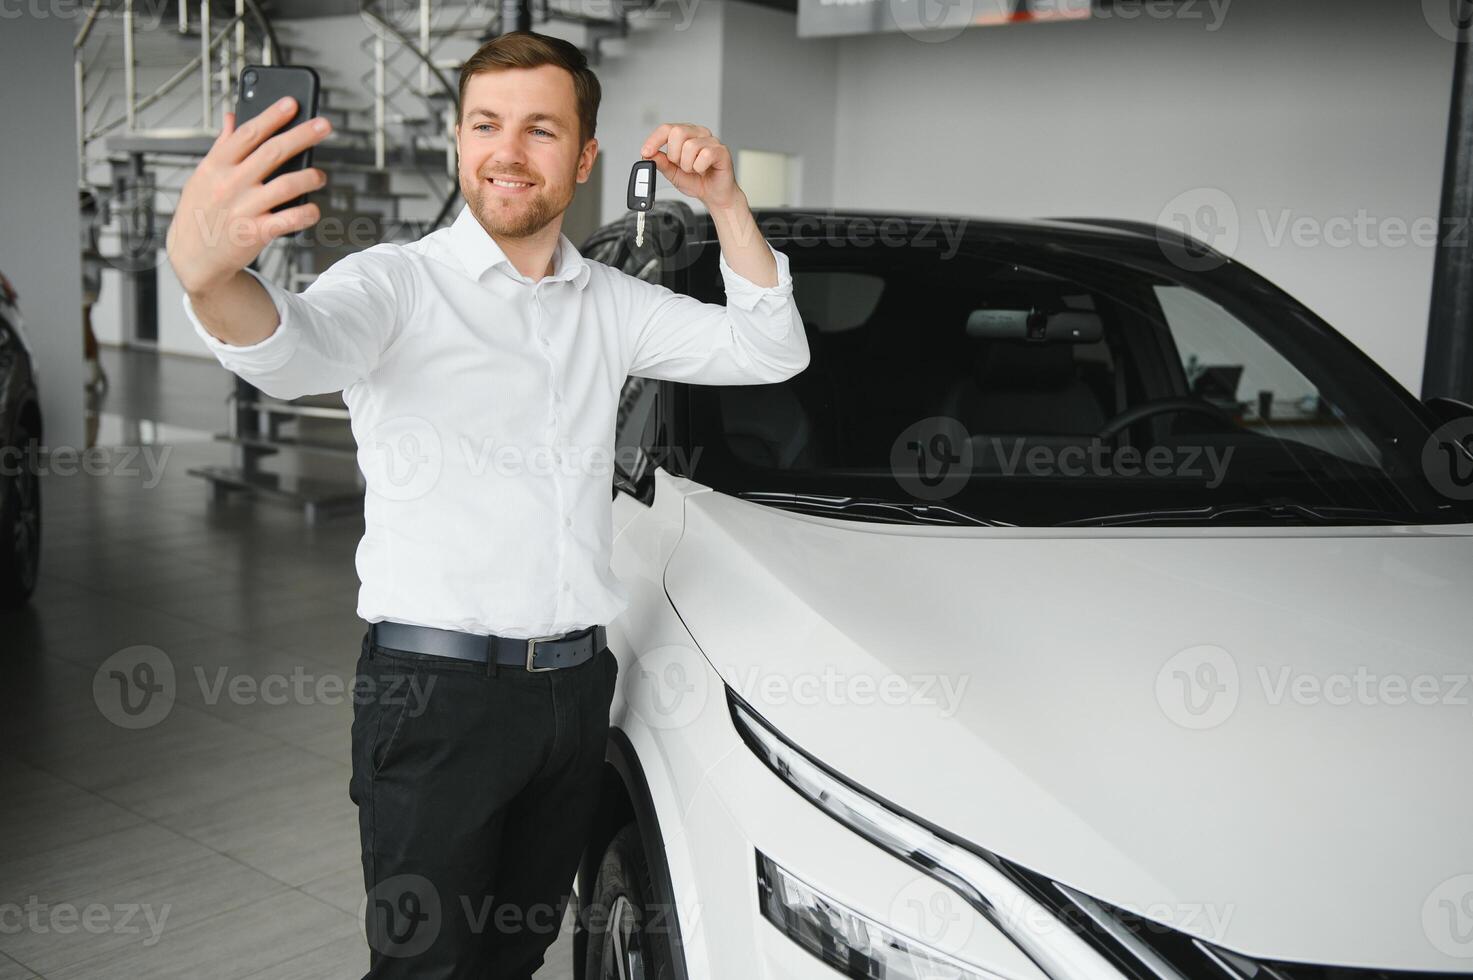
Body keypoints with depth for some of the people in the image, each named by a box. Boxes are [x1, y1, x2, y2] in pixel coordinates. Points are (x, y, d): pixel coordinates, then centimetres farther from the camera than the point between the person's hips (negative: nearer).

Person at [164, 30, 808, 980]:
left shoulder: (609, 303, 10)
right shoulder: (400, 281, -8)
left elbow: (770, 352, 6)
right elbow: (296, 351, -29)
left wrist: (727, 203, -7)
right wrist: (207, 270, -53)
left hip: (575, 682, 5)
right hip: (436, 688, -5)